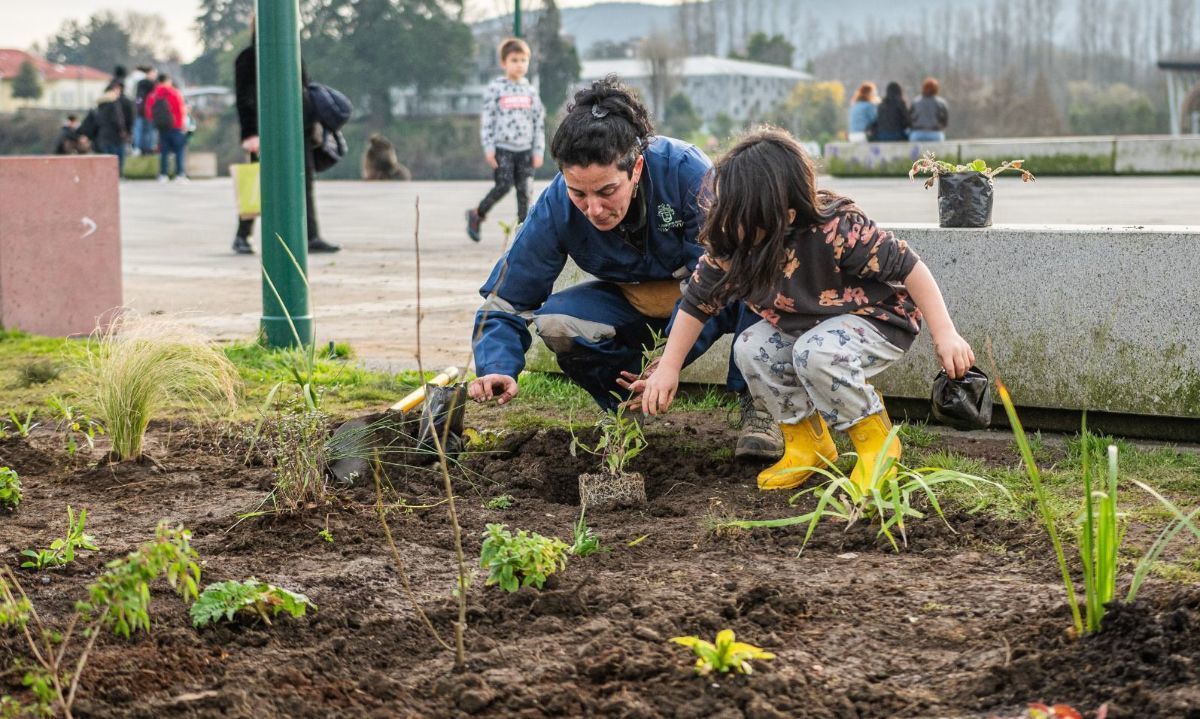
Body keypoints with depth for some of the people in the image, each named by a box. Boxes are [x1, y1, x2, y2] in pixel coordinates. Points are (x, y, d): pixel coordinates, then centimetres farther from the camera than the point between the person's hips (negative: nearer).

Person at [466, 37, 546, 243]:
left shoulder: (530, 91, 9)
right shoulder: (496, 89, -2)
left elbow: (539, 122, 12)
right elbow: (486, 119, -3)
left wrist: (538, 150, 6)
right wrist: (489, 148, -8)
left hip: (525, 149, 4)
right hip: (502, 148, -4)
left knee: (525, 189, -2)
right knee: (503, 186, -11)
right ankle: (476, 214, 10)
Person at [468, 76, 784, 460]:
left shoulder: (685, 169, -32)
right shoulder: (556, 207, -23)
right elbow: (506, 298, -16)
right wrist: (496, 369, -35)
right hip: (634, 305, 3)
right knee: (556, 322, -26)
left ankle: (756, 400, -19)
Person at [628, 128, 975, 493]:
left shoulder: (837, 229, -35)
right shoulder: (728, 244, -19)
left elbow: (909, 268, -25)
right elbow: (697, 303, -4)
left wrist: (945, 334, -26)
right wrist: (667, 369, -6)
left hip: (879, 322, -7)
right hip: (804, 326, 7)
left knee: (816, 353, -34)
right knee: (750, 349, -17)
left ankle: (875, 439, -10)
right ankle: (808, 439, 2)